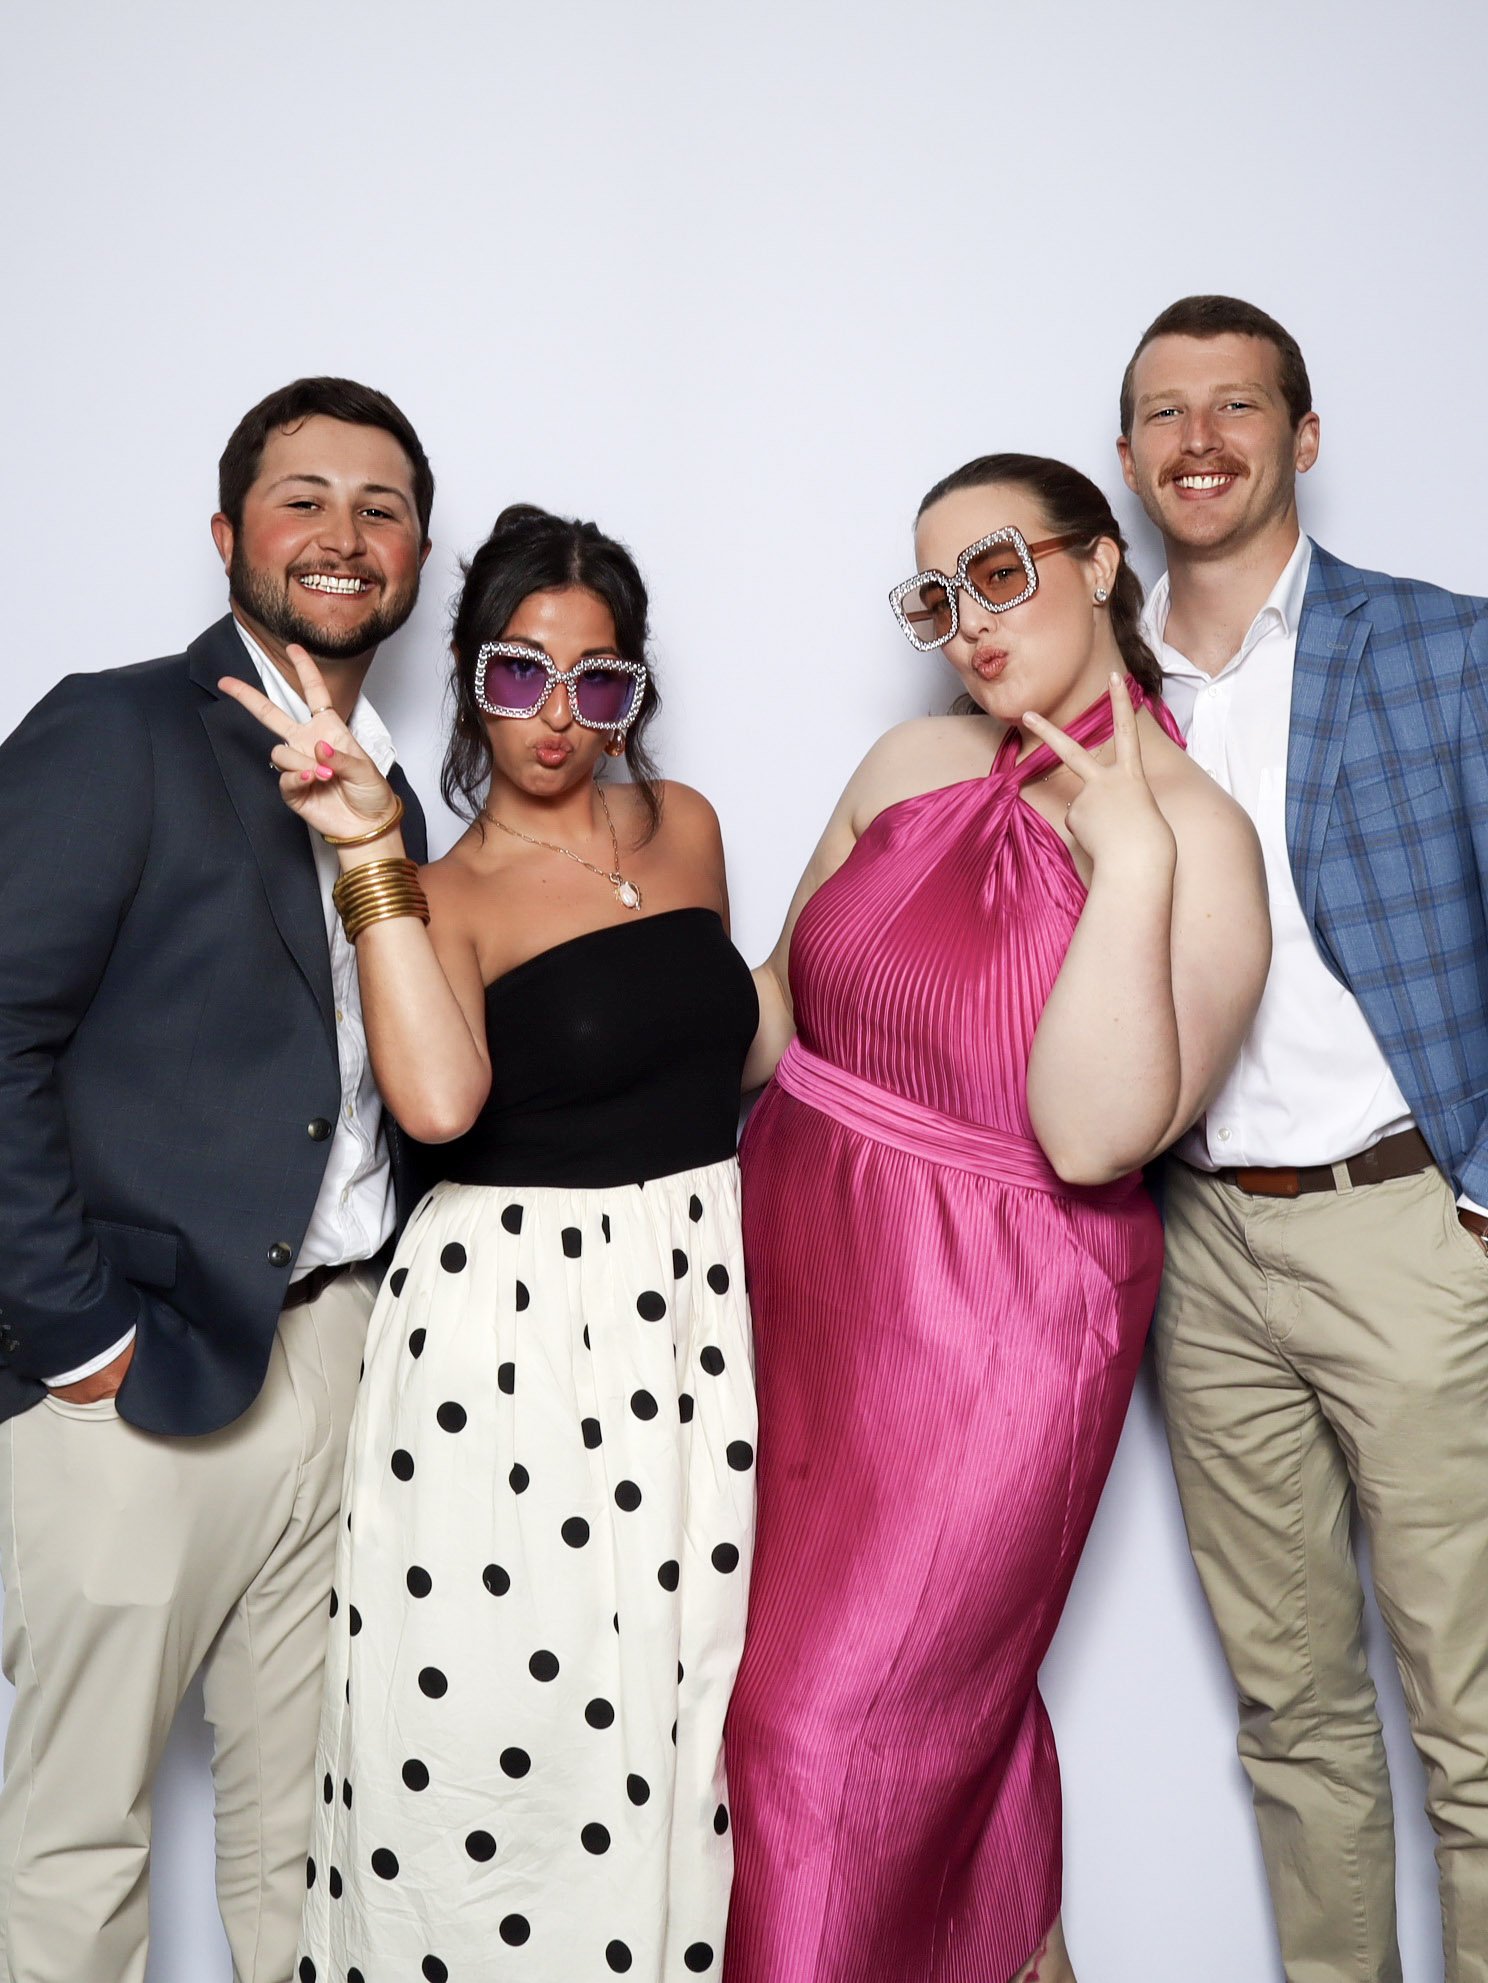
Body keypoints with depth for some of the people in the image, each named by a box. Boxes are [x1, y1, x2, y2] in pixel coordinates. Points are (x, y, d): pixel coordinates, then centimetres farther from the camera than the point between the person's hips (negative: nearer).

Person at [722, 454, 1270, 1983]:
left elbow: (1091, 1134, -25)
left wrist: (1129, 854, -26)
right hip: (798, 1274, 6)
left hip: (993, 1328, -5)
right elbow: (778, 1002, 13)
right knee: (958, 1683, 19)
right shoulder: (911, 765, 4)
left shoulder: (1199, 836, -13)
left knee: (833, 1720, 2)